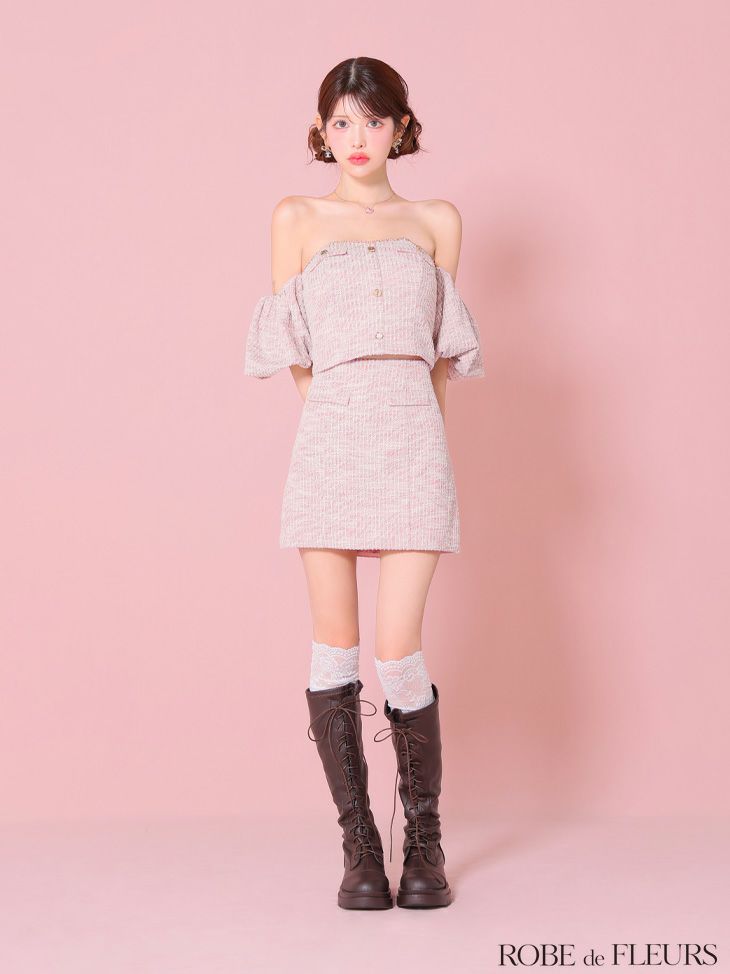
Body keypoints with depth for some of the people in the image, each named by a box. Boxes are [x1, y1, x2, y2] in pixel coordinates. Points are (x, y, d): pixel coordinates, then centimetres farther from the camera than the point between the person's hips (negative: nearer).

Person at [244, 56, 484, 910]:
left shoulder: (437, 222, 14)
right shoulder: (297, 219, 11)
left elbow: (444, 345, 15)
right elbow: (291, 348, 11)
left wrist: (412, 426, 9)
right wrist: (342, 423, 10)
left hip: (414, 441, 0)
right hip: (329, 442, 0)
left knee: (398, 649, -6)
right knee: (336, 644, 0)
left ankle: (424, 841, 12)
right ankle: (358, 846, 10)